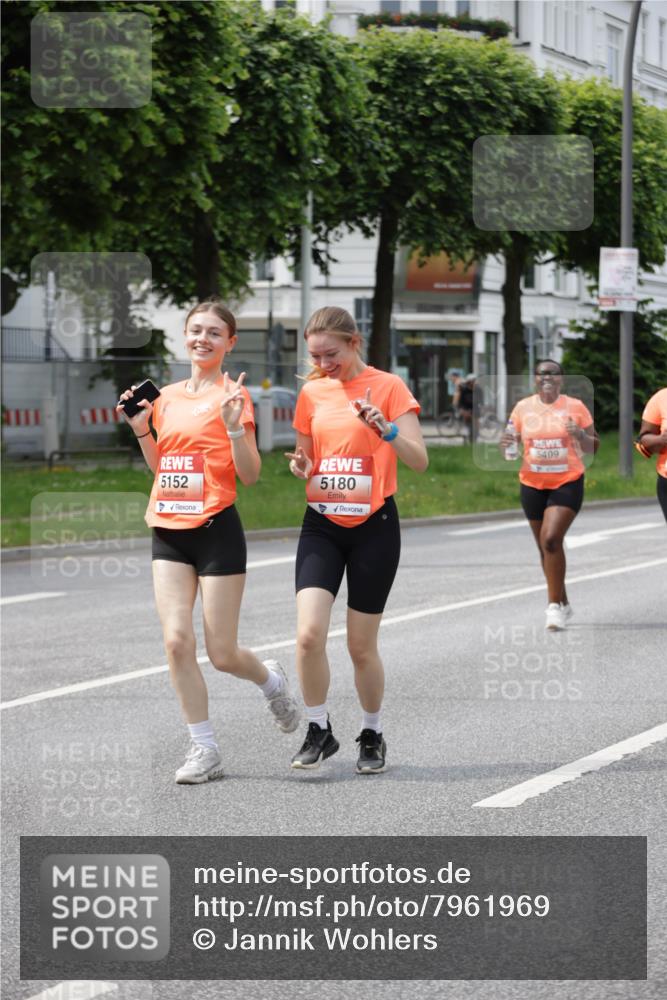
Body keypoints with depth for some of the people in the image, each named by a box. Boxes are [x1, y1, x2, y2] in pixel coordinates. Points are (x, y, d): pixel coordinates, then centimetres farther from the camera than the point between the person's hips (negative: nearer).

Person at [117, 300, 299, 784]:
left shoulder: (233, 395, -5)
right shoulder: (168, 397, 11)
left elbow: (250, 476, -9)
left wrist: (234, 426, -22)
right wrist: (141, 430, 6)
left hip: (216, 530, -5)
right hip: (169, 531, 5)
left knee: (222, 654, -1)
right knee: (177, 640, -7)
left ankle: (272, 680, 34)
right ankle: (204, 750, 1)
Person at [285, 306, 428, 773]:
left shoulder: (388, 387, -6)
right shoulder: (312, 392, 7)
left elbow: (419, 460, -11)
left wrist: (386, 428, -28)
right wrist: (301, 466, -5)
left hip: (373, 525, -3)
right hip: (322, 524, 3)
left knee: (362, 645, 2)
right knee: (309, 633, -14)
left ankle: (373, 735, 22)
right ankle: (319, 731, 2)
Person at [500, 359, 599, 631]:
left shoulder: (575, 407, -1)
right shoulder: (523, 407, 4)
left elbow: (593, 447, 4)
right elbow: (511, 441, 12)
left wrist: (579, 435, -18)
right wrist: (506, 442, -12)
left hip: (567, 483, -4)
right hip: (533, 485, 4)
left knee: (551, 539, -19)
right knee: (545, 546, 10)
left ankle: (555, 605, -11)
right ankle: (563, 604, 25)